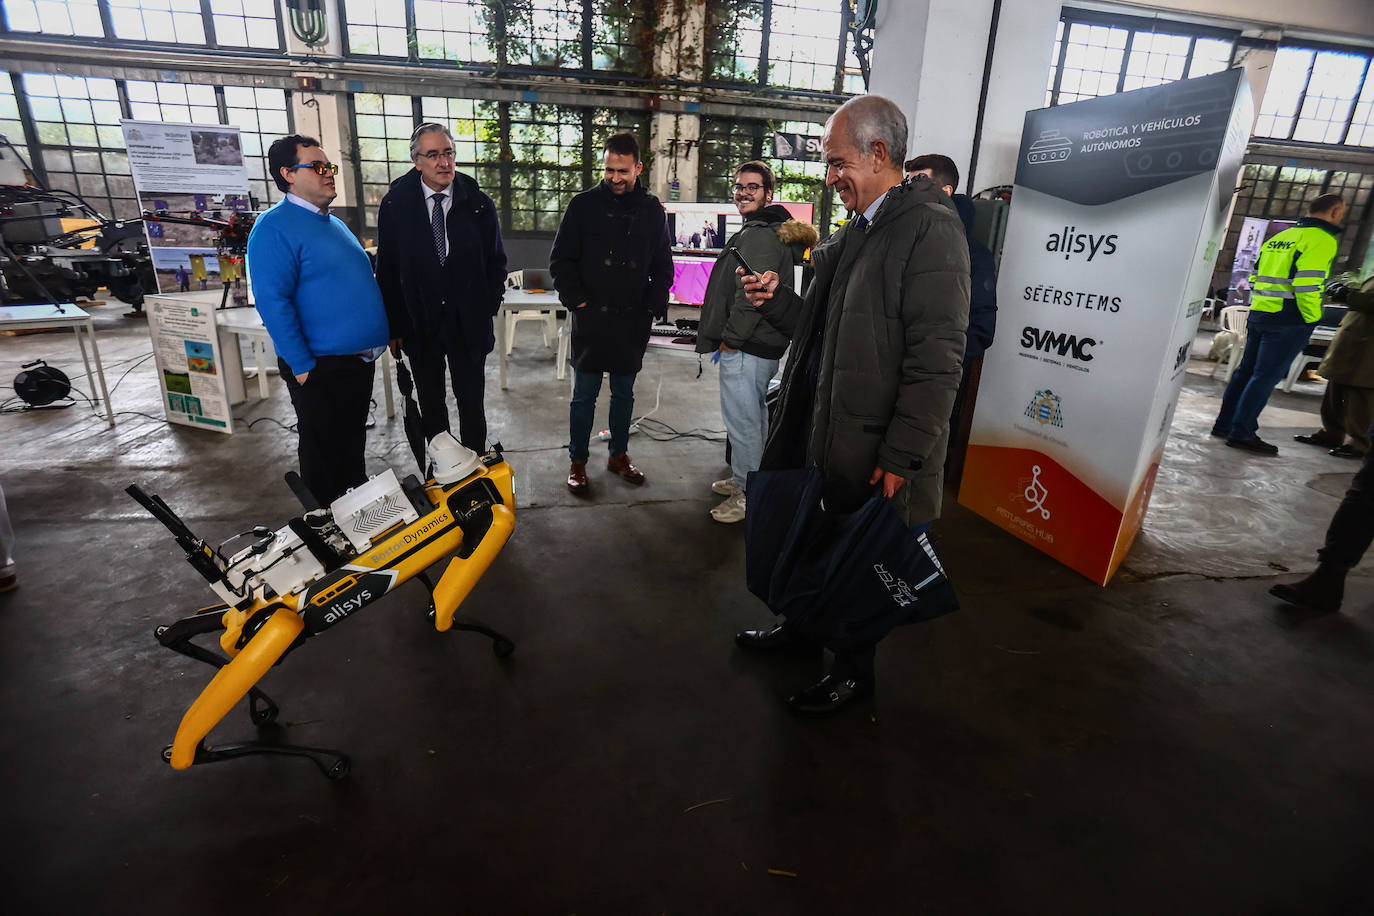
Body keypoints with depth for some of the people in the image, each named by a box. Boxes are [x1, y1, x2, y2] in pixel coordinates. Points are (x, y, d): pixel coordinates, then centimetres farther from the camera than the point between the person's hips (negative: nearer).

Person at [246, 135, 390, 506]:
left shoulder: (334, 224, 15)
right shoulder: (274, 228, -12)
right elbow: (273, 301, -18)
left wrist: (382, 335, 17)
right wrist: (301, 365, -21)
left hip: (359, 359, 9)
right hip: (320, 367, -8)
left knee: (353, 447, 21)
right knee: (323, 456, 5)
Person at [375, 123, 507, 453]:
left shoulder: (478, 204, -2)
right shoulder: (395, 205, -2)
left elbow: (496, 262, 5)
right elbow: (387, 270, 1)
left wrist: (488, 310, -4)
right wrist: (393, 326, -2)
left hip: (468, 323, 0)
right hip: (418, 323, 1)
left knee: (472, 404, 6)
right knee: (431, 405, 12)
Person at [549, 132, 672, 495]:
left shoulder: (653, 211, 7)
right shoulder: (584, 205, 0)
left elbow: (663, 268, 13)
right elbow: (561, 260, 1)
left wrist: (652, 306, 1)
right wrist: (577, 301, -8)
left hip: (632, 321, 3)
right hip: (591, 319, -2)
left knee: (624, 393, 13)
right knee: (584, 395, 4)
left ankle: (619, 456, 27)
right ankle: (577, 463, 16)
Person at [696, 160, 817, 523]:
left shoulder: (759, 236, -15)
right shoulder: (759, 231, 20)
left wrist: (730, 337, -17)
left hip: (745, 347, -11)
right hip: (762, 344, 11)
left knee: (742, 420, -4)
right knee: (754, 416, 20)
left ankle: (748, 495, 6)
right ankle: (743, 478, 35)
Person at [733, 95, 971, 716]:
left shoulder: (929, 229, -15)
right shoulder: (853, 234, 14)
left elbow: (936, 363, -21)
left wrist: (899, 458, -22)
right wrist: (777, 300, 3)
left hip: (873, 450, -8)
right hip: (818, 429, 8)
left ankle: (853, 670, 31)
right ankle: (802, 625, 46)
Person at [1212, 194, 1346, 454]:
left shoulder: (1279, 237, 15)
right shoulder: (1322, 240, -10)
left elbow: (1254, 276, 18)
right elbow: (1306, 285, -19)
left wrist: (1261, 306, 21)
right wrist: (1312, 319, -10)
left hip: (1259, 314, 8)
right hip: (1289, 320, -8)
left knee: (1246, 370, 13)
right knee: (1266, 376, -5)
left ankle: (1224, 424, 18)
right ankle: (1241, 433, -3)